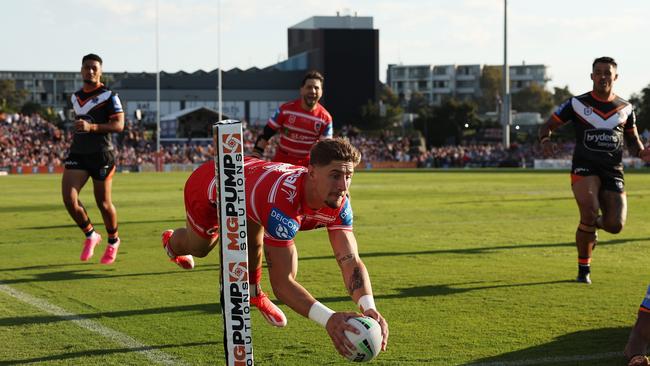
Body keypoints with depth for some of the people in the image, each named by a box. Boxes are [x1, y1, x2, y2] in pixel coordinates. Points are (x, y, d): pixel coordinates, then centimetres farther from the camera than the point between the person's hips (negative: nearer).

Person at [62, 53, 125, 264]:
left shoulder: (108, 96, -6)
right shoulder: (76, 97, 15)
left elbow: (119, 125, -14)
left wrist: (92, 127, -25)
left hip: (101, 155, -5)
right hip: (77, 154, 5)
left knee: (103, 203, 4)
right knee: (69, 199, -12)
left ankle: (113, 241, 29)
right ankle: (90, 236, 11)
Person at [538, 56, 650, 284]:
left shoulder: (625, 108, 10)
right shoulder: (577, 103, 2)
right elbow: (548, 126, 6)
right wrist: (545, 140, -16)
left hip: (613, 172, 3)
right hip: (584, 168, -3)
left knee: (615, 225, -11)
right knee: (590, 212, -27)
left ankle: (593, 224, 30)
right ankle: (584, 268, -6)